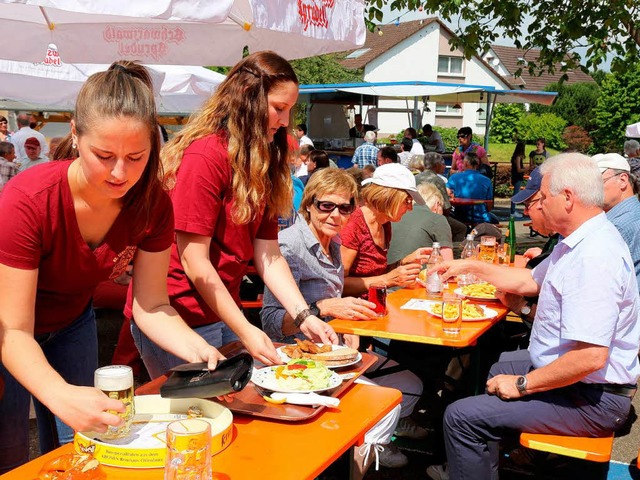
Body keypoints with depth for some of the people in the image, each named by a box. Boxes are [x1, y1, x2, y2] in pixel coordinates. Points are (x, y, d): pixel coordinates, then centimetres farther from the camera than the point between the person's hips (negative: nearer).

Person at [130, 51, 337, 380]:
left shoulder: (262, 163, 8)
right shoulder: (205, 155, -19)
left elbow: (268, 255, 1)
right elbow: (194, 262, -19)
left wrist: (304, 316, -10)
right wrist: (245, 331, -19)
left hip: (223, 311, 8)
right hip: (178, 319, -8)